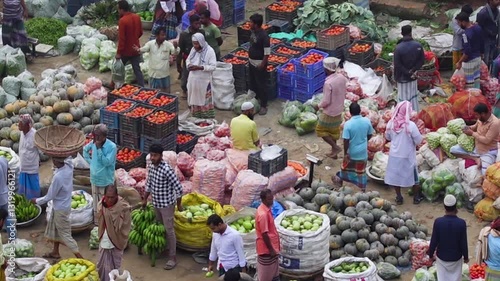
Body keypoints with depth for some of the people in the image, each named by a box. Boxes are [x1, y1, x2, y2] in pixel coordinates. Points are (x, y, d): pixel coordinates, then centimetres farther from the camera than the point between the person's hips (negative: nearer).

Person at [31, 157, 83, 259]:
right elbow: (69, 156, 11)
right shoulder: (69, 166, -14)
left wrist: (36, 201, -4)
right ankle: (55, 252, 39)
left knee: (65, 234, 3)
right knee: (54, 227, 25)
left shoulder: (58, 177, -33)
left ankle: (80, 258, 8)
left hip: (61, 208, -9)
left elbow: (49, 196, -21)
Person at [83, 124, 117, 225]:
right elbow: (85, 150, 16)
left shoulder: (112, 146, -21)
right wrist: (90, 161, 6)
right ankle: (97, 223, 35)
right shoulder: (93, 143, -4)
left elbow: (106, 162, -25)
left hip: (106, 181, -6)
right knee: (96, 204, 20)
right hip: (94, 178, 6)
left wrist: (99, 148, -28)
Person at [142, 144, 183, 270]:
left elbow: (178, 188, -22)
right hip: (156, 203, 7)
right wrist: (145, 199, 19)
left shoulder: (167, 170, -27)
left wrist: (178, 205, -12)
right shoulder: (151, 166, -2)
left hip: (167, 204, -7)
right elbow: (149, 183, 14)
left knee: (169, 230, 0)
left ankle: (172, 258, 8)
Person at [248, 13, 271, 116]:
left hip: (259, 64, -9)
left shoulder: (264, 36, -25)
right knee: (253, 83, 20)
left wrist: (262, 65, -22)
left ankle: (263, 105, 10)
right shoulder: (253, 32, 1)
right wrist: (249, 59, 17)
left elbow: (267, 52, -23)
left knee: (261, 84, 0)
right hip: (251, 62, 9)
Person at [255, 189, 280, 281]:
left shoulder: (267, 209, 6)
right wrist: (271, 249, -17)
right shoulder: (263, 214, -25)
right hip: (267, 250, -10)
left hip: (272, 247, 10)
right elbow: (264, 234, -23)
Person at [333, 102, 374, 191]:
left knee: (346, 166, 21)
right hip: (363, 151, 2)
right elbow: (370, 135, 2)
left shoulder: (348, 124, -23)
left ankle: (340, 180, 42)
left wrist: (345, 153, -9)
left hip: (351, 151, -2)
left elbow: (346, 140, -20)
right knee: (361, 170, 14)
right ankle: (362, 187, 23)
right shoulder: (367, 121, -12)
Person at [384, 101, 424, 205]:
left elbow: (388, 137, 6)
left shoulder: (391, 123, -10)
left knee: (396, 175, 17)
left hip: (394, 154, 3)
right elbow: (418, 141, -15)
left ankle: (399, 197, 26)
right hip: (408, 156, -3)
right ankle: (416, 197, 28)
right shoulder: (410, 125, -23)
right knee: (414, 176, 16)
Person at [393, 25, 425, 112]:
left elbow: (397, 65, -18)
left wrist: (407, 73, -9)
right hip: (413, 78, 4)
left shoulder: (398, 48, -21)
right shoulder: (418, 46, -10)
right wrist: (413, 70, -6)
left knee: (403, 98, 7)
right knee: (414, 97, 19)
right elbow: (422, 60, -4)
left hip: (402, 77, -4)